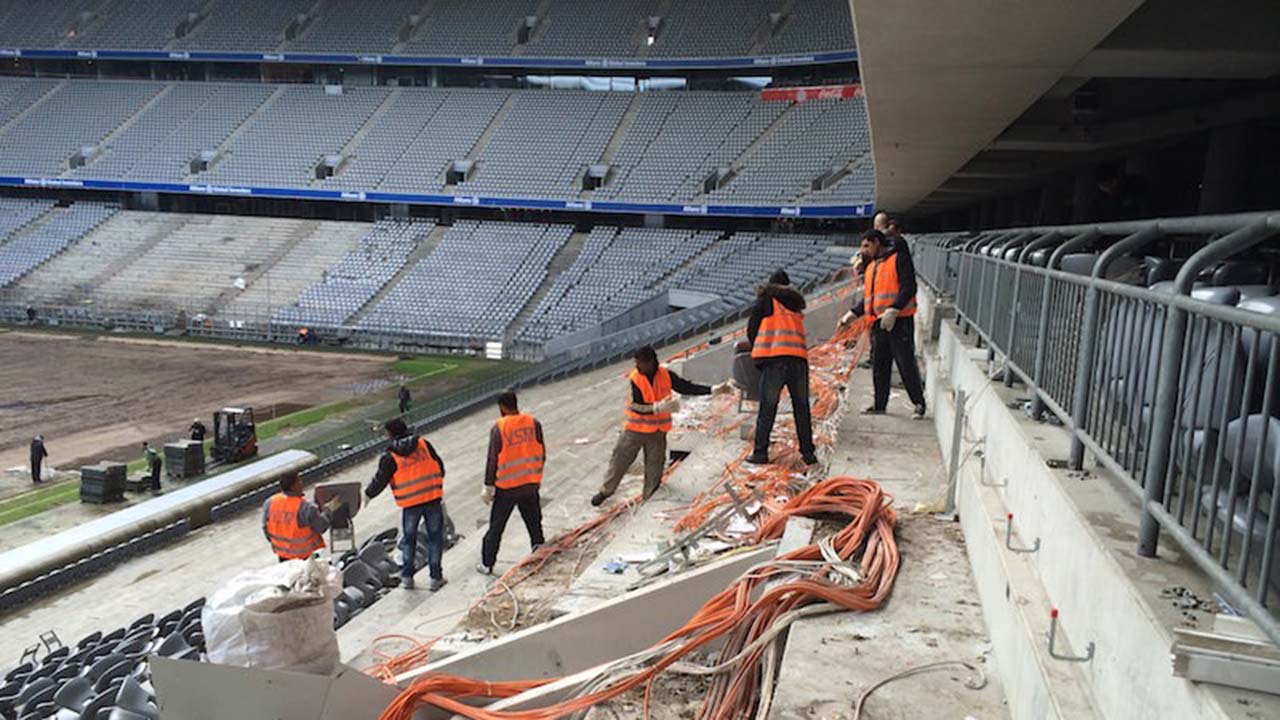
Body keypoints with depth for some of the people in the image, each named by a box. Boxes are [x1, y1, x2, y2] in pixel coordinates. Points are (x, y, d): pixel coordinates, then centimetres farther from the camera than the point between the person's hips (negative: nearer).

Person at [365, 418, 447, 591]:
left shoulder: (390, 458, -7)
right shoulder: (424, 444, 1)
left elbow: (379, 481, -1)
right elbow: (440, 467, 6)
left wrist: (368, 494, 18)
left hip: (410, 503, -2)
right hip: (433, 499, 2)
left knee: (408, 539, 17)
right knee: (435, 537, 10)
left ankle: (407, 577, 24)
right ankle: (436, 578, 13)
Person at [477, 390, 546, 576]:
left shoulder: (498, 428, -14)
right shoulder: (533, 423, -2)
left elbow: (493, 459, -11)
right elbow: (542, 453, 5)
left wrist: (488, 486, -3)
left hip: (506, 487, -3)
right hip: (530, 484, 3)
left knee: (496, 527, 7)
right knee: (534, 522, 18)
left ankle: (487, 564, 13)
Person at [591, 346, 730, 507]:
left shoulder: (666, 375, -10)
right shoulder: (634, 379, -17)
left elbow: (687, 387, -5)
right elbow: (636, 407, -24)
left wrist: (714, 390, -12)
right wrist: (658, 407, -38)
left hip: (657, 431, 2)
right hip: (635, 429, -2)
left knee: (655, 466, 11)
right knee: (620, 459, 5)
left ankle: (650, 498, 29)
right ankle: (606, 491, 26)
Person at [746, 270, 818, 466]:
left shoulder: (766, 300, 10)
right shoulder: (796, 303, 23)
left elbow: (752, 329, 11)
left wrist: (758, 347, 29)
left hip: (775, 357, -3)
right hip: (799, 357, 4)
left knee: (767, 409, 1)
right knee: (802, 409, 10)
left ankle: (760, 452, 2)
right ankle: (808, 452, 10)